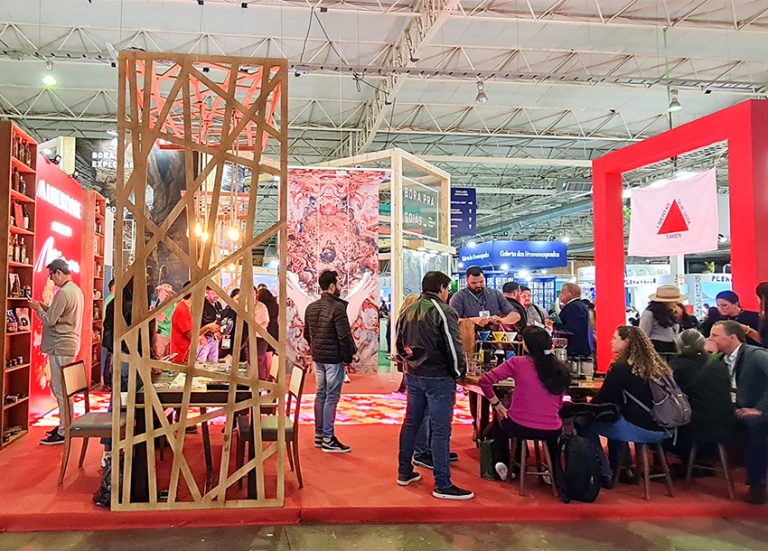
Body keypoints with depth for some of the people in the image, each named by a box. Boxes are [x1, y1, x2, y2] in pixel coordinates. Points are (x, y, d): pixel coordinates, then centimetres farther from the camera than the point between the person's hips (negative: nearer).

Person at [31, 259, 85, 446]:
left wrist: (38, 308, 1)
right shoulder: (76, 289, 13)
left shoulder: (63, 292, -17)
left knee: (60, 389, -4)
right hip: (69, 344, 10)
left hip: (61, 346, -10)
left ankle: (63, 432, 2)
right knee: (63, 388, 16)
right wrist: (45, 307, 10)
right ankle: (65, 425, 24)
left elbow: (49, 321, -15)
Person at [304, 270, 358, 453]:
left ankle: (318, 435, 24)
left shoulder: (311, 307, 7)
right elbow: (344, 335, -19)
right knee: (332, 397, -1)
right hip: (334, 358, -8)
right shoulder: (337, 307, -17)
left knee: (321, 394, 16)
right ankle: (328, 440, 4)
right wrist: (352, 353, -6)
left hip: (317, 357, 8)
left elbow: (306, 334, 14)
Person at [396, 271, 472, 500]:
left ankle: (404, 473, 29)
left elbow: (400, 344, 15)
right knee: (440, 430, -1)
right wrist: (459, 372, -5)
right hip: (438, 377, -7)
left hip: (413, 375, 8)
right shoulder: (443, 311, -15)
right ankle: (442, 485, 5)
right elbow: (453, 347, -17)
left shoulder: (408, 311, 9)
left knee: (411, 423, 17)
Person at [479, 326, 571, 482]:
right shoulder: (559, 369, -3)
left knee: (499, 420, 34)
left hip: (519, 427, -2)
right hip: (550, 431, 2)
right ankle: (554, 472, 37)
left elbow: (484, 381, -10)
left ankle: (500, 461, 23)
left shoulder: (517, 363, -12)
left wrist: (497, 405, 3)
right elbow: (559, 404, 6)